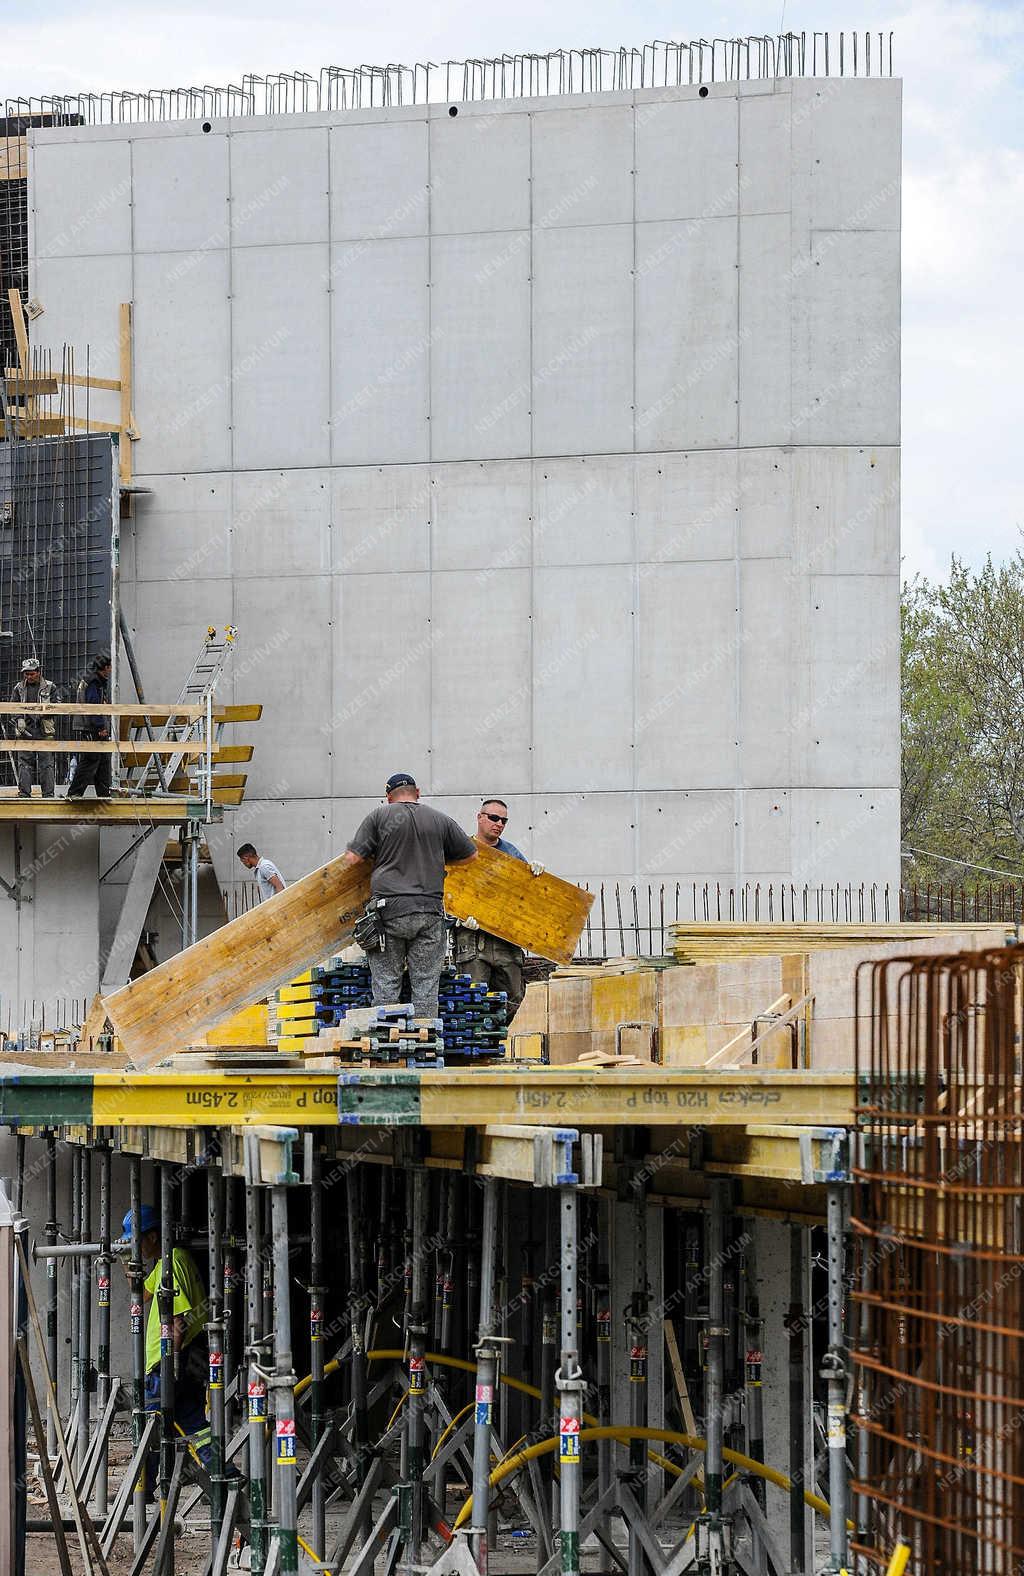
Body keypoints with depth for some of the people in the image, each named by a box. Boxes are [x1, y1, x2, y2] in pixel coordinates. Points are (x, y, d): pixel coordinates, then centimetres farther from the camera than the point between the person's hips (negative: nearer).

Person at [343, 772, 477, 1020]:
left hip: (390, 908, -2)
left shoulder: (379, 816, 3)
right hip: (429, 910, 2)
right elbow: (471, 854, 20)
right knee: (426, 984, 4)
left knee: (385, 983, 3)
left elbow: (352, 858, -1)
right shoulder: (440, 820, 10)